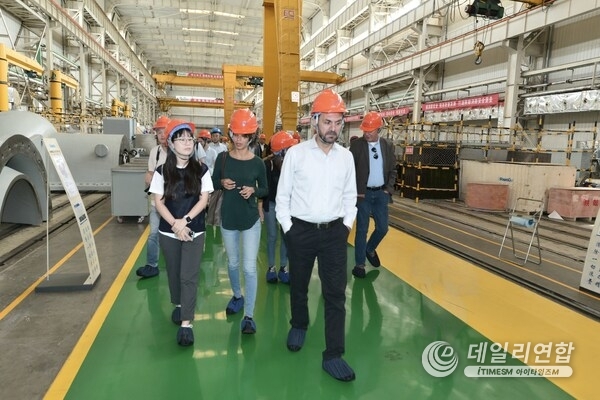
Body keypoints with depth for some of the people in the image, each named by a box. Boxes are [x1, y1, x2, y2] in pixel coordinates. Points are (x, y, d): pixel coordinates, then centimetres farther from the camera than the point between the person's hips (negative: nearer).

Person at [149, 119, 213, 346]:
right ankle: (178, 304, 42)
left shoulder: (201, 170, -2)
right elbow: (158, 202, -4)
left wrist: (184, 220, -17)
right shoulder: (162, 172, -1)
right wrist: (175, 224, -16)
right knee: (174, 273, 17)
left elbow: (204, 199, -6)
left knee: (189, 277, -4)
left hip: (194, 231, -1)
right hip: (169, 232, 2)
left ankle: (186, 324, 1)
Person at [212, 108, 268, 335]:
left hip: (250, 220, -2)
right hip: (228, 219, 3)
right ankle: (237, 296, 43)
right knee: (233, 263, 18)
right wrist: (222, 183, -14)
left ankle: (249, 315, 4)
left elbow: (265, 190, 3)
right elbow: (213, 183, 7)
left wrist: (253, 190, -18)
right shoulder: (223, 158, -4)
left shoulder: (258, 163, -7)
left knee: (249, 268, -4)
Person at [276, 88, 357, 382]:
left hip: (335, 232, 2)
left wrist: (347, 225, 4)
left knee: (336, 293, 2)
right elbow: (283, 195, -3)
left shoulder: (346, 156, 2)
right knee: (298, 285, 18)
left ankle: (333, 355, 13)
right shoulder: (296, 153, -7)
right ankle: (299, 325, 46)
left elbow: (350, 195, 11)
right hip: (301, 231, -1)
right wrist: (287, 228, -4)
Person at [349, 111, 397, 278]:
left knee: (382, 228, 7)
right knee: (362, 229, 1)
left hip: (381, 193, 4)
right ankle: (359, 264, 13)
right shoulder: (356, 145, -7)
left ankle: (370, 249, 36)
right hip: (363, 194, -3)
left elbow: (393, 170, 10)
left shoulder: (388, 145, 4)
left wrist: (389, 189, -1)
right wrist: (356, 192, -10)